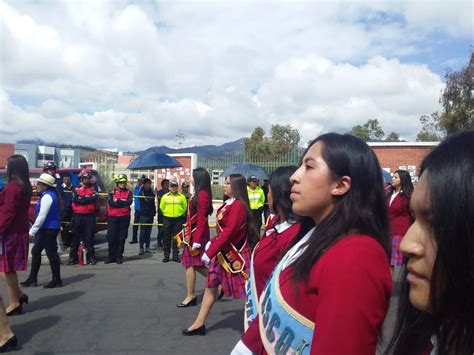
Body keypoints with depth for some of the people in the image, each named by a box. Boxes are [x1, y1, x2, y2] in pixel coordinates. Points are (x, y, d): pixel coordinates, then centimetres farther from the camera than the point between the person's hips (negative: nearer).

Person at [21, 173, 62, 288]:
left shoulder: (47, 197, -19)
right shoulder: (50, 194, 12)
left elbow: (42, 216, -23)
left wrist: (32, 231, -19)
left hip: (49, 229, -10)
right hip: (46, 228, 10)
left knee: (51, 253, -3)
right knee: (35, 252, 14)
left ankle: (56, 280, 6)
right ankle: (32, 278, 23)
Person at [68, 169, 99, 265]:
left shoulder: (93, 188, 9)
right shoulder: (76, 188, 6)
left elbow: (95, 198, -8)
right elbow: (76, 199, -10)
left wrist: (82, 198, -9)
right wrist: (88, 198, -9)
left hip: (89, 216, 0)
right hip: (78, 215, 0)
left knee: (89, 236, 2)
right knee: (76, 236, 5)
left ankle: (91, 256, 8)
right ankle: (73, 257, 12)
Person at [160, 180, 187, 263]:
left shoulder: (182, 197, 2)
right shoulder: (165, 197, 3)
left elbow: (184, 207, 11)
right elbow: (162, 207, 13)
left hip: (178, 219, 0)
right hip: (167, 219, 1)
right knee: (166, 238, 4)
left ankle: (176, 255, 12)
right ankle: (166, 255, 13)